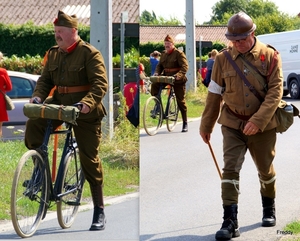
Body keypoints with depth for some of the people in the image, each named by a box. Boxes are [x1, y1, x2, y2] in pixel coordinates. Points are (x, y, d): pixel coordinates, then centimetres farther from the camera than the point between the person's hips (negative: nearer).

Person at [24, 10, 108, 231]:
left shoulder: (90, 53, -12)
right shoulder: (53, 54, 8)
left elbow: (101, 83, -19)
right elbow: (45, 79, 11)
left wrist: (87, 102, -35)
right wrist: (38, 96, -10)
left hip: (84, 112, -5)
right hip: (60, 105, 5)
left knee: (89, 158, 0)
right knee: (34, 124, -23)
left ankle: (99, 211, 10)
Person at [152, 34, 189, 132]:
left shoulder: (179, 53, -9)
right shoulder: (163, 54, 12)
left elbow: (185, 66, -16)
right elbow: (159, 65, 14)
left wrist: (179, 75, -33)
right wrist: (157, 72, -7)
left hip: (177, 80, -5)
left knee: (180, 101, 0)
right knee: (154, 85, -22)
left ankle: (185, 123, 9)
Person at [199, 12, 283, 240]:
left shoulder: (270, 56, -9)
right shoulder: (223, 59, -2)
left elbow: (276, 91, -14)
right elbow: (214, 94, 5)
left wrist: (258, 120, -24)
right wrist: (206, 126, 9)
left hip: (263, 126, -1)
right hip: (232, 125, 1)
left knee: (265, 169, 15)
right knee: (230, 169, -11)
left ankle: (269, 209, 41)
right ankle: (230, 222, -11)